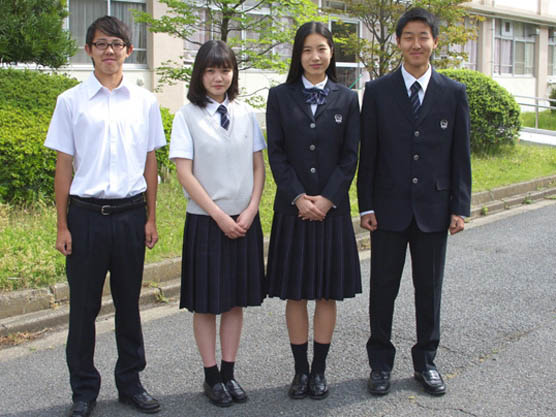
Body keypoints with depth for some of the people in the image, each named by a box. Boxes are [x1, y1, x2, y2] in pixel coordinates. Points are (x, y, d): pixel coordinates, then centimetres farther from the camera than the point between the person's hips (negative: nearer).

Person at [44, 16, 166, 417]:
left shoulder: (144, 101, 5)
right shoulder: (71, 101, 1)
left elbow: (150, 162, 9)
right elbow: (64, 166, 2)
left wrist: (151, 218, 7)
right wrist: (63, 226, 0)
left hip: (131, 214, 1)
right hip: (87, 214, -1)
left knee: (129, 302, 12)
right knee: (84, 305, 6)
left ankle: (130, 381, 27)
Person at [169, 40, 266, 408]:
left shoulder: (246, 114, 5)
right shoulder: (188, 116, -4)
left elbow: (258, 166, 7)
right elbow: (184, 173, -9)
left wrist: (250, 211, -6)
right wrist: (220, 216, -13)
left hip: (244, 221, 3)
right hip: (206, 221, -3)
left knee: (237, 300, 9)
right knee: (206, 302, 5)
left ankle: (229, 372, 21)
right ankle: (212, 377, 17)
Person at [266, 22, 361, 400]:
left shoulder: (347, 99, 5)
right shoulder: (280, 96, 3)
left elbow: (350, 157, 0)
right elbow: (276, 154, -2)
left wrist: (326, 199, -11)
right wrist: (298, 197, -12)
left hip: (332, 209, 0)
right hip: (292, 208, 0)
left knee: (328, 294, 6)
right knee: (295, 294, 5)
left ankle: (319, 369, 18)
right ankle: (301, 369, 17)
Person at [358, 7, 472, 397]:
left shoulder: (454, 93, 3)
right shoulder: (378, 91, 0)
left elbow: (461, 155, 4)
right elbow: (368, 153, 0)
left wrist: (460, 207, -1)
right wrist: (366, 205, -4)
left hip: (434, 209, 1)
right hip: (390, 208, -1)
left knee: (430, 289, 11)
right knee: (383, 288, 7)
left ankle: (426, 361, 27)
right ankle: (381, 363, 22)